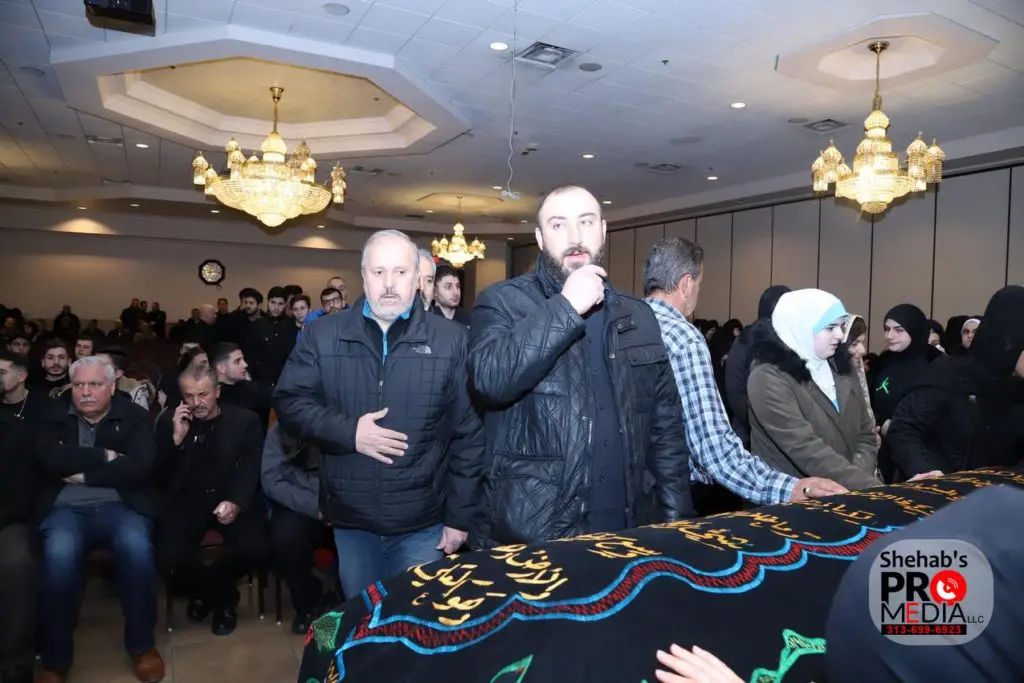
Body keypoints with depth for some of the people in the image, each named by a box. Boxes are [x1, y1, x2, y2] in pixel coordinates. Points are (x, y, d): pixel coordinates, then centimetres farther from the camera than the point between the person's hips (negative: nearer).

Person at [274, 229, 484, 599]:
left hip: (423, 522, -2)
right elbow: (289, 402, 0)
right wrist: (348, 432, -15)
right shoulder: (323, 335, 1)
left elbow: (468, 435, -3)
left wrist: (459, 515, -3)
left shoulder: (450, 340, -4)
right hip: (351, 518, 2)